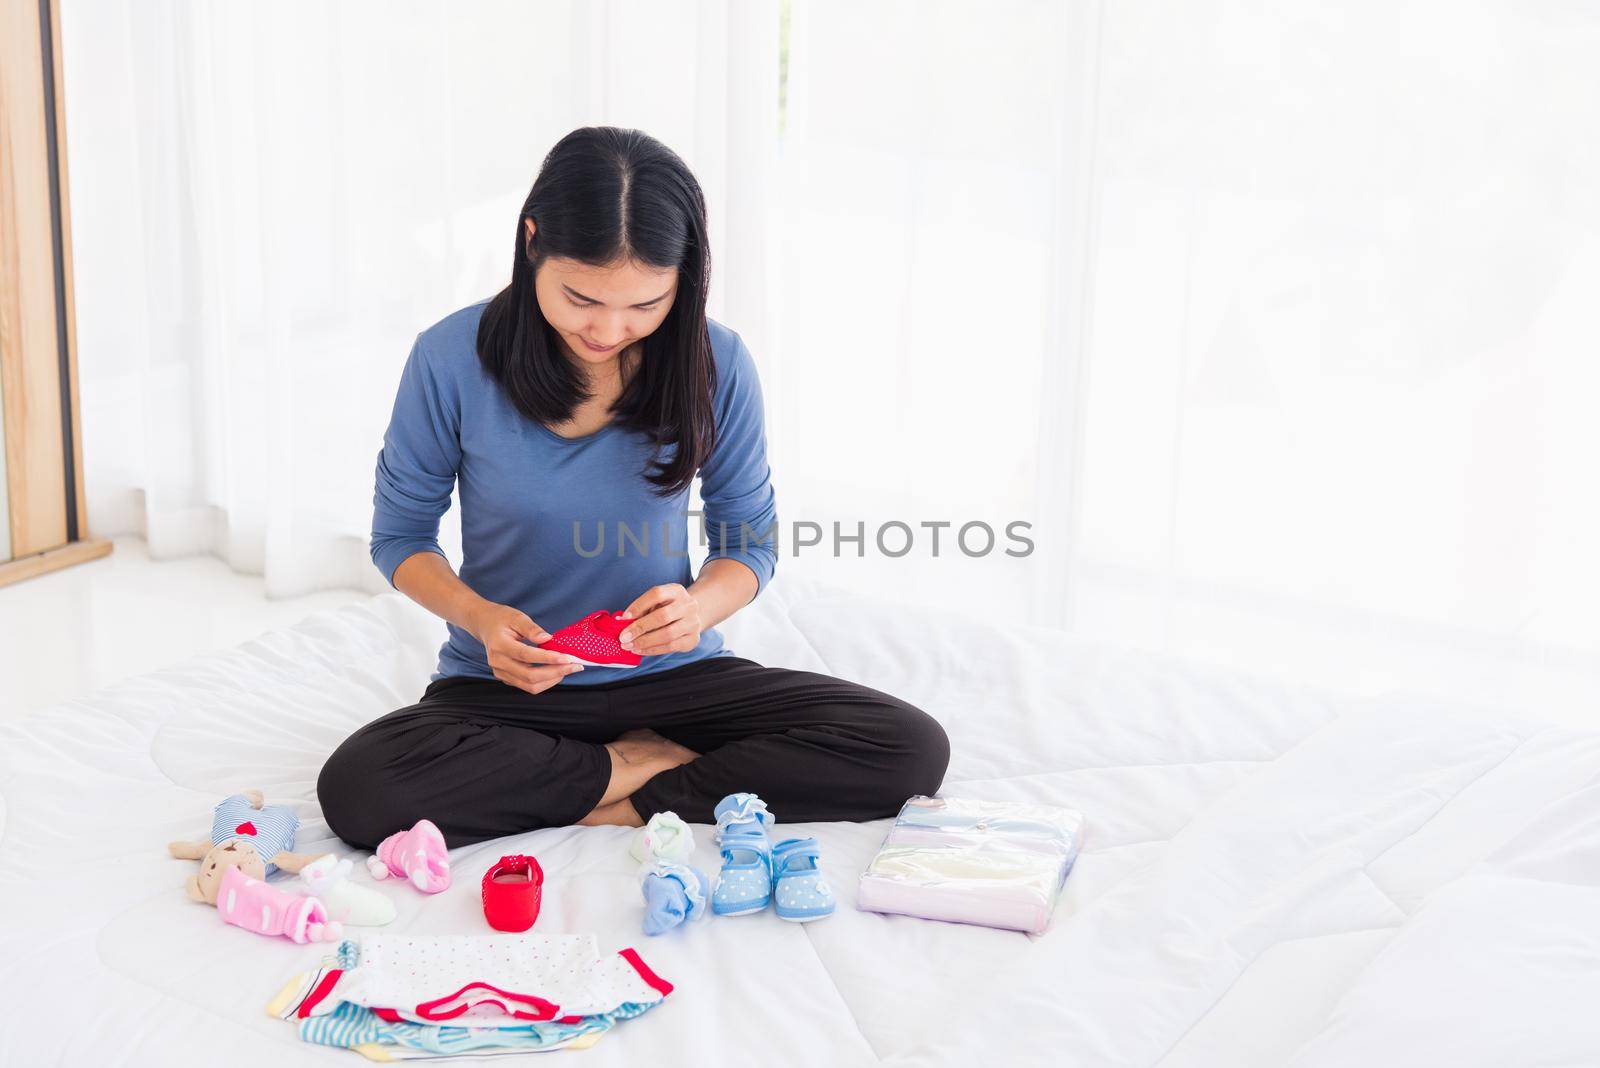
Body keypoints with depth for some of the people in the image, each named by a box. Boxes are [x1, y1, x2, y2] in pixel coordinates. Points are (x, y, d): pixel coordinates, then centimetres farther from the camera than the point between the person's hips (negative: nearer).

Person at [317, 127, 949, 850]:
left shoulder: (714, 363, -10)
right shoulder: (452, 358, -13)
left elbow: (749, 540, 3)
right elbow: (400, 534, 0)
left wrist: (699, 605, -21)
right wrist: (479, 617, -21)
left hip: (671, 674, 1)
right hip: (506, 685, 0)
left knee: (911, 749, -20)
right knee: (359, 790, -33)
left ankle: (626, 809, -13)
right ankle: (646, 766, -12)